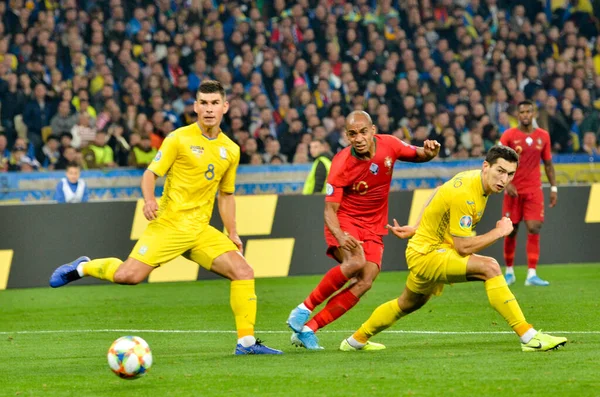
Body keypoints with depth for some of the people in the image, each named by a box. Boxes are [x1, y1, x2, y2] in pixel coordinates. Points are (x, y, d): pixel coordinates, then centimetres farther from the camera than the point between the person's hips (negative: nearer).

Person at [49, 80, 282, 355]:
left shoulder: (231, 150, 12)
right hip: (169, 223, -5)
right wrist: (149, 199, -22)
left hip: (201, 230, 5)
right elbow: (150, 173, -2)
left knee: (243, 272, -11)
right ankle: (83, 267, 13)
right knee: (128, 276, -18)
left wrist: (232, 234, 14)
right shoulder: (179, 138, -4)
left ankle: (246, 341, -2)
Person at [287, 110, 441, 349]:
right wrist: (339, 235, -38)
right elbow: (330, 209, -18)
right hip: (345, 222, -4)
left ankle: (308, 329, -15)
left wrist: (429, 153, -14)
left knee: (365, 282, -16)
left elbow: (417, 155, 12)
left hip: (373, 227, 4)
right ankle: (304, 309, -18)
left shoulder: (389, 145, -8)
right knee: (355, 263, -34)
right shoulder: (341, 164, -19)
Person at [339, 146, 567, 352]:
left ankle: (356, 340, 53)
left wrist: (416, 230, 23)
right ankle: (529, 337, -30)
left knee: (409, 304, 31)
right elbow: (463, 247, -28)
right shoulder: (465, 195, -29)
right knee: (490, 267, -28)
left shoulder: (471, 177, -1)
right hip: (427, 253, -10)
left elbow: (437, 196, 16)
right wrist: (499, 232, -19)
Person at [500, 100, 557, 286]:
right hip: (513, 190, -1)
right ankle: (509, 271, 20)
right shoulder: (509, 135, -3)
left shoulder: (543, 136, 5)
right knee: (511, 231, 4)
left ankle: (532, 274, -11)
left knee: (534, 229, -10)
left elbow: (548, 164, 13)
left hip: (534, 190, 1)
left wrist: (553, 188, 7)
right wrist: (507, 183, -17)